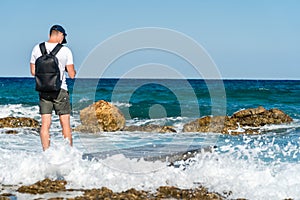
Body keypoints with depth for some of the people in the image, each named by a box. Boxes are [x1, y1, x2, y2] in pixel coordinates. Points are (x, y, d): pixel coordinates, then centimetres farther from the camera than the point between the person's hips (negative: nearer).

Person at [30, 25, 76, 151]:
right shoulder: (65, 50, -7)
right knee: (65, 124, 6)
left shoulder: (37, 49, 1)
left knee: (45, 124, 4)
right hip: (60, 90, -3)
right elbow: (72, 75, -5)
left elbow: (33, 72, 8)